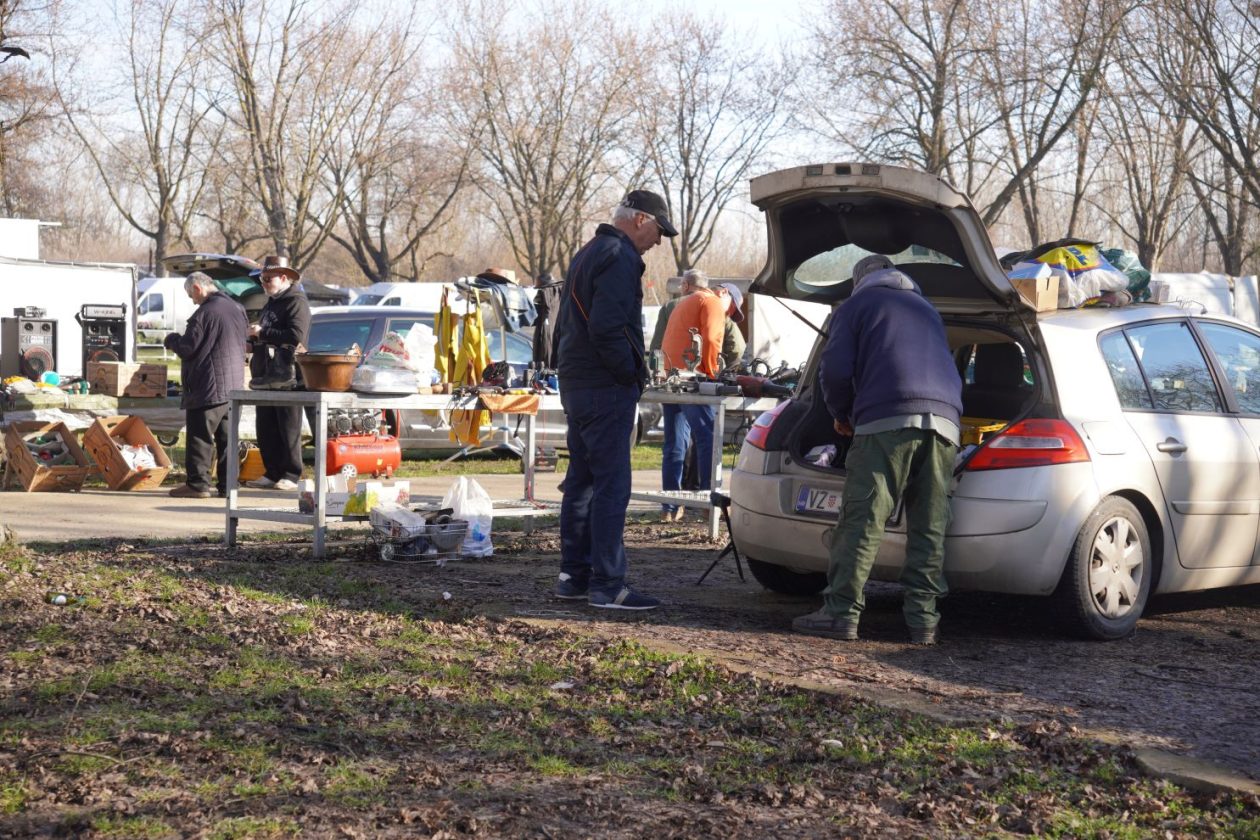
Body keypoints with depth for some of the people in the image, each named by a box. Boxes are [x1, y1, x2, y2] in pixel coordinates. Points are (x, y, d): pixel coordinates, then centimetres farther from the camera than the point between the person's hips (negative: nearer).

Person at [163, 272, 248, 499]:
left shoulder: (205, 313, -15)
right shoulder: (237, 309, 11)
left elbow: (188, 348, -15)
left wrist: (171, 340, 7)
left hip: (209, 387, -8)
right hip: (234, 385, 8)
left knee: (200, 436, -3)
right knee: (227, 437, 10)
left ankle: (198, 483, -4)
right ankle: (227, 484, 11)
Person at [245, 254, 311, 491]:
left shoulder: (296, 302, -8)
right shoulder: (271, 303, 22)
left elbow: (296, 336, -21)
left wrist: (262, 332, -16)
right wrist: (255, 335, 10)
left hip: (286, 378, -9)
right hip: (267, 378, 9)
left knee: (288, 429, -4)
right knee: (265, 429, 9)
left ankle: (290, 475, -1)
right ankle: (272, 473, 15)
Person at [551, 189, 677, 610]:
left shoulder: (588, 254, 19)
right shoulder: (620, 258, -14)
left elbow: (566, 324, 24)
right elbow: (607, 327, -25)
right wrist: (633, 373, -14)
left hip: (576, 383, 10)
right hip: (606, 389, -10)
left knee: (582, 481, 14)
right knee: (612, 485, -8)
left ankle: (573, 575, 19)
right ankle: (606, 584, -8)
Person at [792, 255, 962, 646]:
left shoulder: (857, 305, 16)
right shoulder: (926, 309, 33)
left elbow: (836, 371, 5)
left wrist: (842, 415, 23)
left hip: (887, 421, -5)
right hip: (944, 421, 5)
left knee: (861, 520, -6)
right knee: (929, 528, 6)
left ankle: (841, 612, -8)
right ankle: (923, 619, 4)